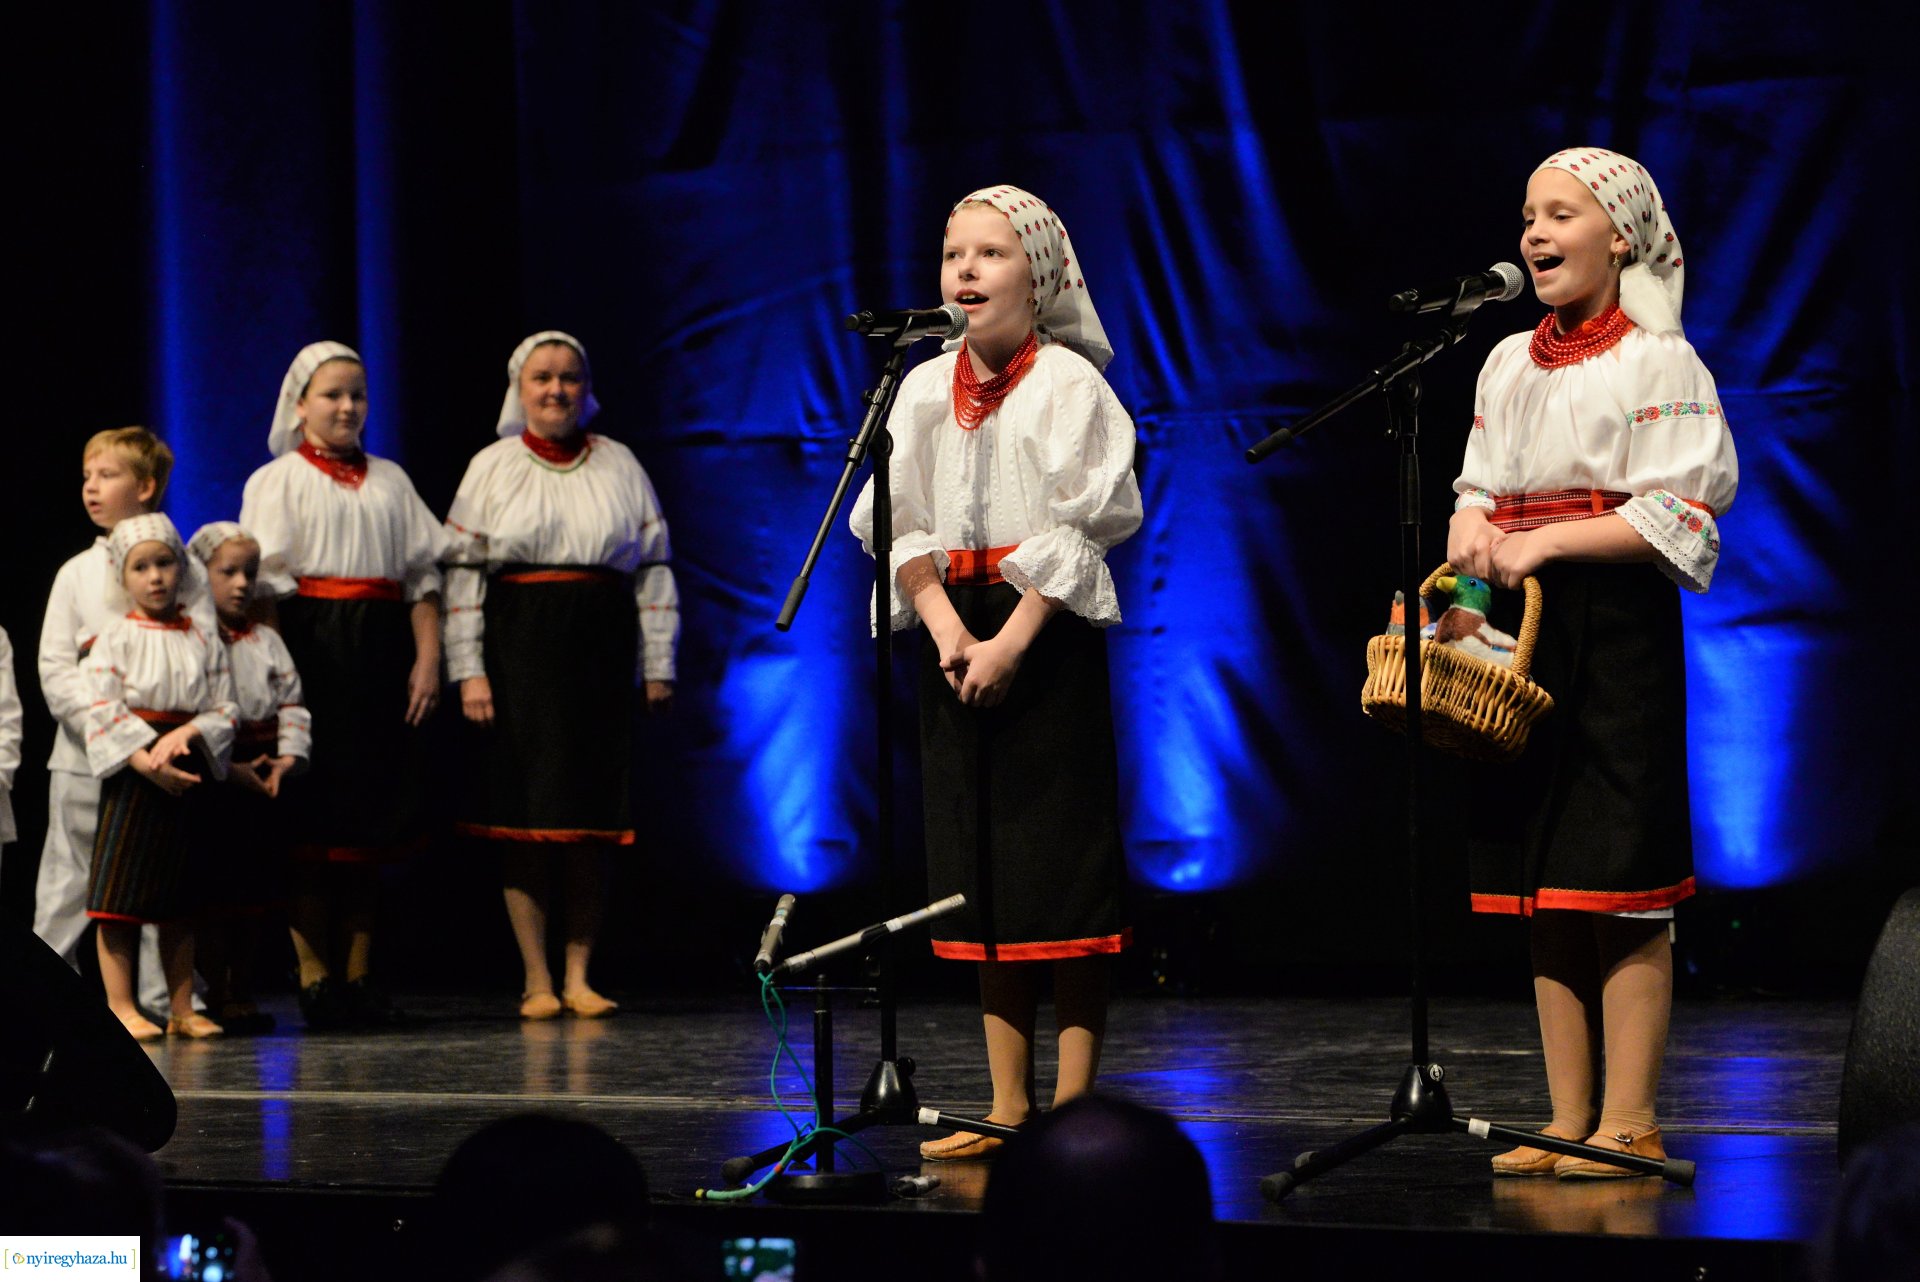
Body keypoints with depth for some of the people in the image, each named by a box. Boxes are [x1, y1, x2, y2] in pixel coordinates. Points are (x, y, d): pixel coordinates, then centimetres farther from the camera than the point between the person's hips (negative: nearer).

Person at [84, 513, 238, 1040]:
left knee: (180, 900, 8)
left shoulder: (204, 642, 9)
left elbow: (225, 710, 4)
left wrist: (186, 735, -15)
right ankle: (120, 1006, -2)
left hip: (188, 775, 4)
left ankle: (181, 1008, 13)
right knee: (121, 895, -5)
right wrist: (148, 763, -20)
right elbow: (103, 714, -10)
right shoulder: (115, 640, -2)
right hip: (130, 775, -3)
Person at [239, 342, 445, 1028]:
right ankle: (314, 978, -3)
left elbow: (423, 575, 13)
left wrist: (428, 659, 1)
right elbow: (264, 586, -4)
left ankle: (359, 975, 9)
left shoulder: (389, 481, 16)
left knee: (372, 816, 5)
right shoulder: (277, 481, 4)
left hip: (381, 658, 4)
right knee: (313, 821, -6)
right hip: (312, 651, -4)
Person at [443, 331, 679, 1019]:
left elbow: (653, 566, 11)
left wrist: (658, 666, 5)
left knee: (592, 818, 1)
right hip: (518, 647, -2)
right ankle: (536, 980, 0)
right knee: (523, 812, -4)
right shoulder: (492, 468, 7)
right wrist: (468, 671, -7)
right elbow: (462, 571, 2)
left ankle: (579, 975, 6)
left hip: (600, 652, 2)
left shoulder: (619, 465, 12)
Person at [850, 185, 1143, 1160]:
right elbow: (905, 527, 7)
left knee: (1063, 863, -6)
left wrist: (1011, 641, -16)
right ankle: (1008, 1108, 11)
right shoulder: (925, 389, 10)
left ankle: (1074, 1104, -3)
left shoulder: (1069, 383, -4)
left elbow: (1075, 530, -10)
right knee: (979, 872, 6)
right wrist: (948, 630, -9)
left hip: (1050, 635, -5)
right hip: (956, 633, 5)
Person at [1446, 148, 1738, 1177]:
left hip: (1617, 629, -6)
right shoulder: (1508, 364, 16)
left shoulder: (1658, 360, -4)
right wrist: (1472, 523, 0)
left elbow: (1675, 519, -11)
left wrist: (1547, 542, -16)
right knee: (1545, 898, 6)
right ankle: (1568, 1123, 11)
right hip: (1520, 634, 6)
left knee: (1620, 888, -7)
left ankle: (1628, 1124, -5)